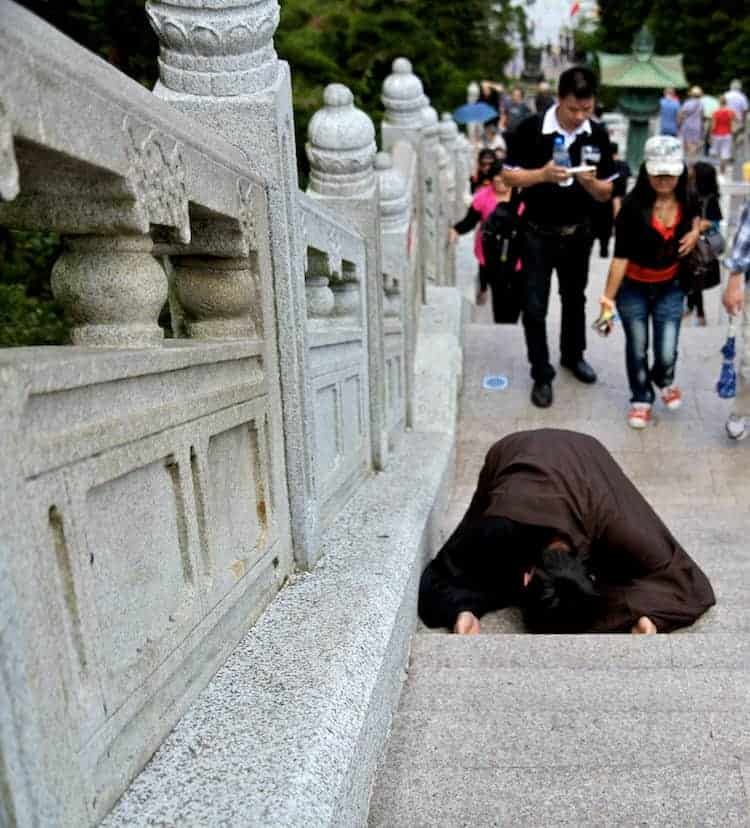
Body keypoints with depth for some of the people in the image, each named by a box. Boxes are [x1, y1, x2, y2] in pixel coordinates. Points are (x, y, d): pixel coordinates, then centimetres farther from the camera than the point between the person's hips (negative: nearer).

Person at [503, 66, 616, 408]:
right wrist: (542, 174, -26)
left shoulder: (598, 135, -5)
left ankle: (573, 355, 41)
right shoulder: (531, 128, -13)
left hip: (578, 232, 3)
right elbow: (509, 175, -9)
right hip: (538, 233, -3)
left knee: (575, 298, 19)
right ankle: (542, 375, 14)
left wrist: (589, 182, -23)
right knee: (534, 307, 0)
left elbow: (607, 192, -2)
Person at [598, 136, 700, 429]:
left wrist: (695, 232, -7)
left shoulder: (687, 200, -9)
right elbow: (620, 256, -22)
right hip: (633, 287, -2)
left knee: (667, 354, 1)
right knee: (637, 349, 10)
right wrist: (608, 298, -27)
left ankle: (664, 380, 39)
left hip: (670, 288, 3)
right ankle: (641, 398, 36)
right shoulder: (633, 205, -21)